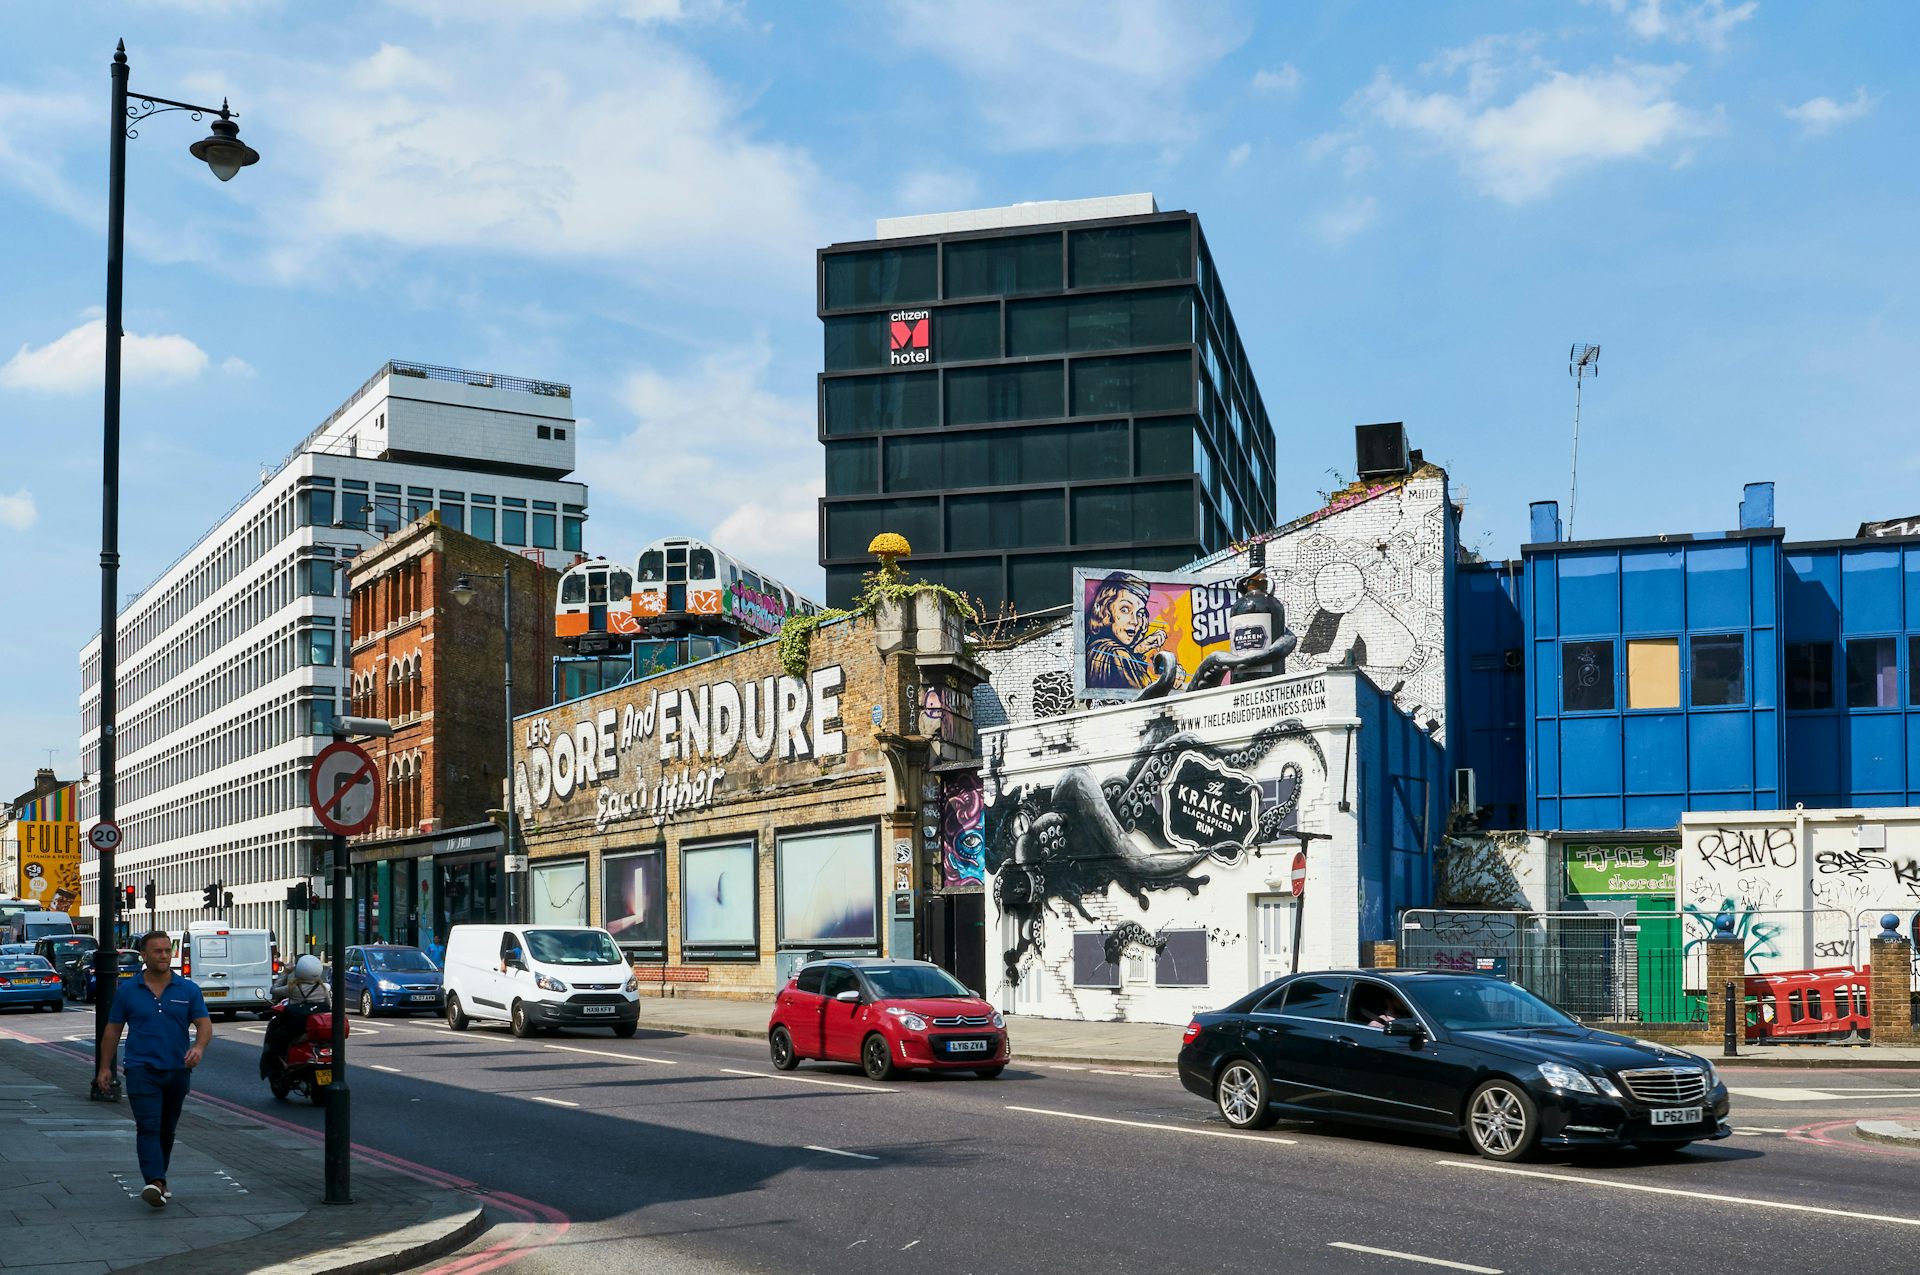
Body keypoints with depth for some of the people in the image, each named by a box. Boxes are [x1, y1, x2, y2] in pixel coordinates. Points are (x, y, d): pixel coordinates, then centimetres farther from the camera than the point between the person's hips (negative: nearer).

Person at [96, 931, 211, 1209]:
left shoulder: (188, 989, 3)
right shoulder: (128, 990, 3)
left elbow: (204, 1024, -2)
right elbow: (113, 1030, 9)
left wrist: (199, 1047, -22)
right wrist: (105, 1067, 8)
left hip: (178, 1071, 2)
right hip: (142, 1069, -2)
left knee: (166, 1130, 13)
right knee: (148, 1127, -16)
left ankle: (158, 1179, 27)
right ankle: (155, 1183, -27)